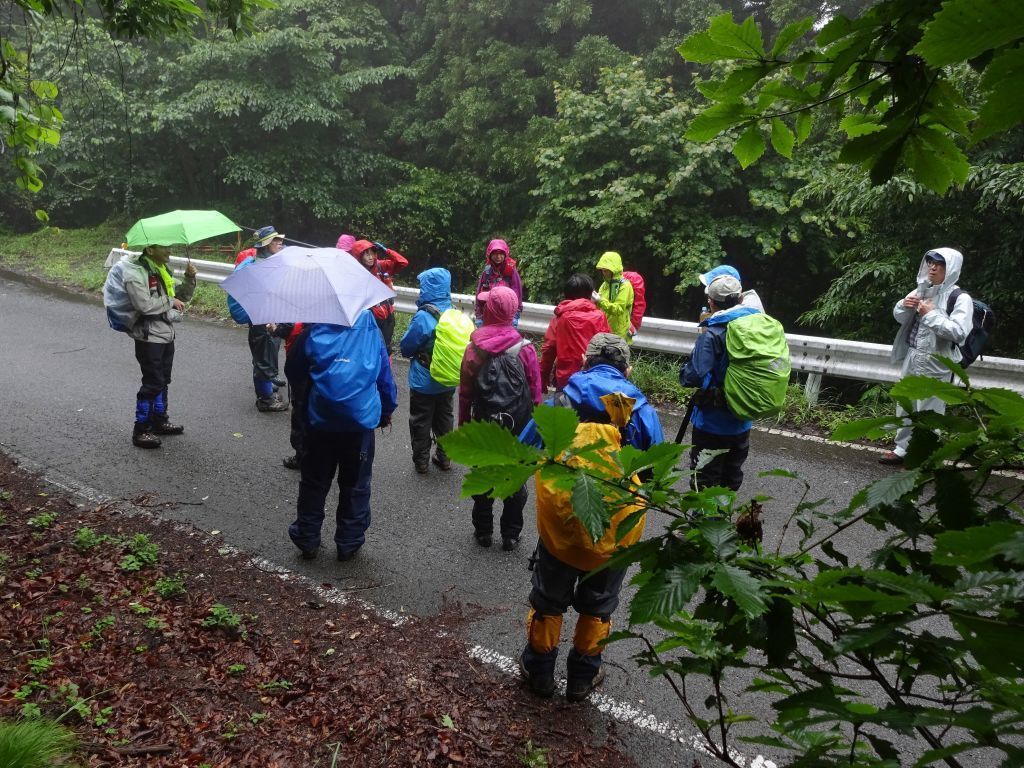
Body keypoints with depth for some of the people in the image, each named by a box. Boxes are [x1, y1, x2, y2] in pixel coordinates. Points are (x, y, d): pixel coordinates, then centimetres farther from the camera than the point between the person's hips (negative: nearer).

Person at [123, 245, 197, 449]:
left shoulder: (163, 269, 13)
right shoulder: (135, 272, -15)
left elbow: (183, 296, 17)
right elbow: (144, 305, -26)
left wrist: (190, 277, 1)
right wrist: (170, 301, -14)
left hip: (166, 334, 9)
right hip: (149, 336, -9)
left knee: (163, 380, 18)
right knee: (152, 383, -6)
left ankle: (160, 420, 32)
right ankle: (141, 430, 4)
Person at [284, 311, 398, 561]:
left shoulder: (313, 332, -9)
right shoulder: (370, 328, -7)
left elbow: (292, 371, 2)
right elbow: (385, 374, 0)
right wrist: (387, 410, 14)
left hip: (319, 421, 0)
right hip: (361, 419, 0)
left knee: (314, 483, 16)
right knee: (356, 485, 14)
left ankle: (306, 540, 25)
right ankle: (349, 543, 20)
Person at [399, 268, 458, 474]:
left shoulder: (423, 317, -24)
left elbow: (405, 348, -13)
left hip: (424, 382, -5)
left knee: (421, 422, 11)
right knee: (444, 419, 19)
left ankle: (421, 461, 21)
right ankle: (444, 458, 29)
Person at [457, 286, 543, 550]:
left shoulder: (474, 349, -10)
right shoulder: (525, 349, -12)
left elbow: (465, 394, -4)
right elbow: (535, 394, -6)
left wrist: (463, 424, 8)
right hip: (517, 428, 0)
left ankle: (483, 531, 28)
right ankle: (511, 535, 22)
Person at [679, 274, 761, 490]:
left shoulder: (712, 334, -21)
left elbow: (694, 377, -27)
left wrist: (684, 372, -6)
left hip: (713, 424, -6)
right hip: (743, 421, 7)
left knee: (705, 481, 6)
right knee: (732, 477, 21)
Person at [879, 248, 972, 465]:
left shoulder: (961, 298, -11)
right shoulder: (922, 291, 8)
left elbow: (959, 333, -22)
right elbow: (899, 317, 15)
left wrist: (932, 314, -20)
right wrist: (904, 305, -7)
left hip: (935, 365, -7)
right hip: (911, 359, 7)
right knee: (905, 407, 17)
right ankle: (903, 449, 30)